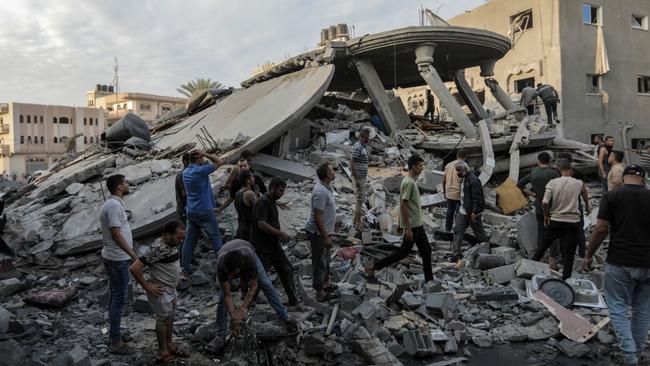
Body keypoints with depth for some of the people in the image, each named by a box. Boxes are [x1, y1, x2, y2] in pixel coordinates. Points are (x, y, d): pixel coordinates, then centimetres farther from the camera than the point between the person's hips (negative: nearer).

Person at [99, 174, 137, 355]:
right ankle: (116, 343, 3)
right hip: (117, 259, -11)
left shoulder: (114, 203, 11)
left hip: (118, 257, 11)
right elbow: (116, 234, -25)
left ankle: (114, 335, 30)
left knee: (116, 296, 18)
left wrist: (131, 251, 24)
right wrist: (133, 254, -25)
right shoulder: (114, 205, -21)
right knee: (119, 299, -4)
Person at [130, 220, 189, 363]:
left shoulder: (171, 244, -1)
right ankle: (163, 352, 23)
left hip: (171, 289, 8)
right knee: (163, 320, 6)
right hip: (160, 292, -8)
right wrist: (147, 286, -21)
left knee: (170, 318, 20)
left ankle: (170, 345, 36)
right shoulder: (158, 249, -29)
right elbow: (134, 268, -29)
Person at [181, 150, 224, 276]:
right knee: (216, 239, 4)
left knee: (189, 240, 9)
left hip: (191, 212, 7)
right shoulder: (200, 171, -17)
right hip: (205, 212, -7)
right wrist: (205, 154, -10)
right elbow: (219, 162, -14)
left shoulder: (185, 172, 7)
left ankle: (185, 269, 13)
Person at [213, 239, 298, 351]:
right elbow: (227, 296, -34)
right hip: (227, 259, 0)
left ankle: (286, 318, 6)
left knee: (266, 285, -7)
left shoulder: (249, 258, -45)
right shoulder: (221, 265, -42)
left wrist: (242, 309, -37)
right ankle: (220, 336, 3)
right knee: (222, 298, -11)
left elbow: (253, 286, -32)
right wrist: (234, 317, -41)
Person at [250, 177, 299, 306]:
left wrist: (280, 233, 12)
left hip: (274, 245, 9)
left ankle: (293, 300, 16)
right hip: (262, 248, -9)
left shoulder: (272, 201, 10)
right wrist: (281, 234, -24)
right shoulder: (263, 202, -20)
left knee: (287, 269, 8)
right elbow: (261, 224, -28)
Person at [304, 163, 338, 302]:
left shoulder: (326, 187, 3)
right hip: (318, 232, -10)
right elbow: (317, 217, -28)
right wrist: (326, 237, -24)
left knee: (325, 259, 24)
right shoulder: (321, 192, -29)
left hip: (324, 230, 10)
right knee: (319, 261, 4)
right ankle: (320, 292, 18)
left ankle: (325, 282, 41)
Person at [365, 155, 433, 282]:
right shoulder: (409, 183, -20)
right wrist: (408, 228, -24)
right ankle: (373, 266, 4)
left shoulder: (411, 181, 11)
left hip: (417, 224, 10)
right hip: (412, 226, -10)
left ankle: (429, 280, 21)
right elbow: (403, 206, -24)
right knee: (404, 252, -2)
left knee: (426, 250, 12)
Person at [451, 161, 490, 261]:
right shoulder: (463, 179, 9)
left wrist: (474, 212, -23)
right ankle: (457, 253, 6)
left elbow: (477, 198, -23)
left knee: (479, 232, 8)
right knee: (457, 230, 4)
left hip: (472, 212, -9)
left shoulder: (473, 181, -22)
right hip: (463, 211, 9)